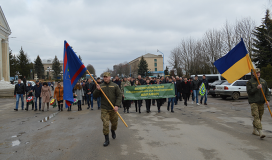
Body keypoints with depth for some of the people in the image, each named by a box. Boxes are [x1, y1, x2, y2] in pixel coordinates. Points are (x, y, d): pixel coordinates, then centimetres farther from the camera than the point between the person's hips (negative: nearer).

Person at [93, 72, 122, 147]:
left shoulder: (115, 86, -1)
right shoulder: (100, 86, 3)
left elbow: (119, 95, -4)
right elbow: (95, 96, 3)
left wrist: (117, 105, -14)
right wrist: (97, 90, -16)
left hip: (113, 108, 0)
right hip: (104, 109, 0)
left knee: (114, 122, 15)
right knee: (105, 124, -6)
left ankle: (113, 131, 48)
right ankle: (107, 140, 8)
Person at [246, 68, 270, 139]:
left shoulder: (263, 81, 11)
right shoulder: (250, 82, -2)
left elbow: (267, 92, 10)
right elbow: (249, 91, -10)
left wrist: (267, 100, -2)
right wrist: (257, 88, -20)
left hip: (261, 102, 5)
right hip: (253, 102, -5)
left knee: (259, 117, 10)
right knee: (256, 117, -13)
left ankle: (254, 130, 24)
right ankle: (260, 132, -17)